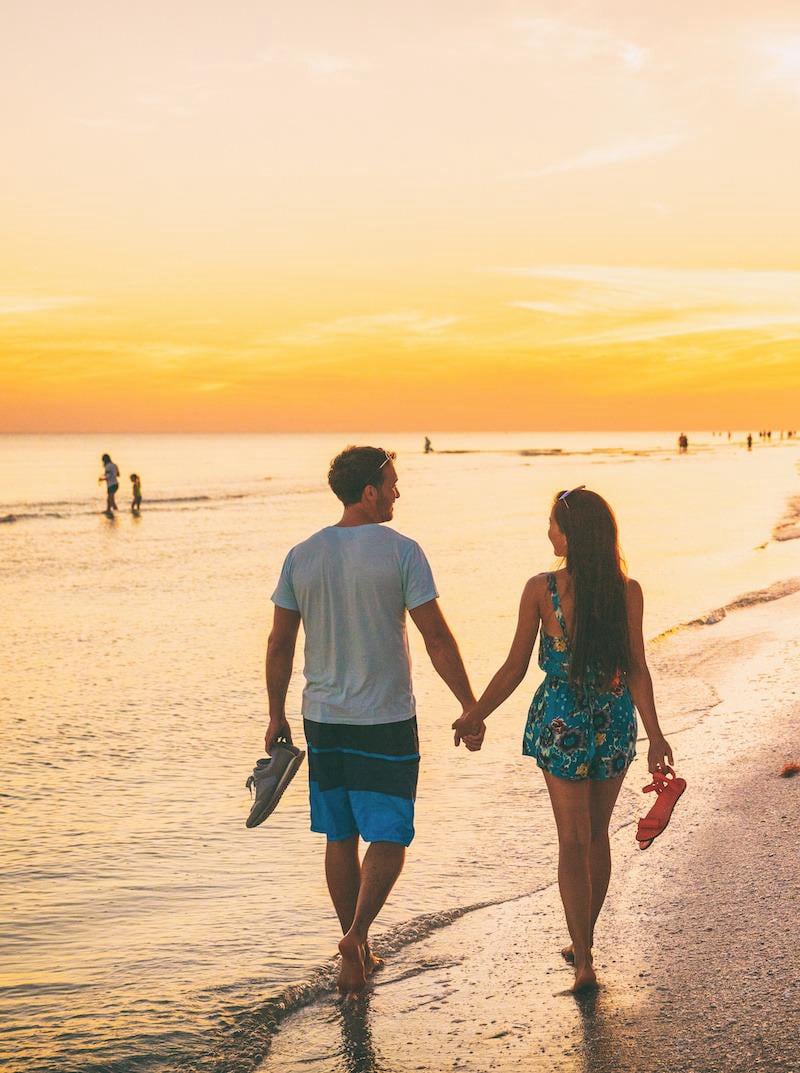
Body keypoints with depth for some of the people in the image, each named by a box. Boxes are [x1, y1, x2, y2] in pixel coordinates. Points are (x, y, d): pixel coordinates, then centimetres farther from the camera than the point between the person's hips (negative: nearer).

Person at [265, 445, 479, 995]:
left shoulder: (302, 556, 2)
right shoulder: (401, 552, -10)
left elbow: (280, 645, 5)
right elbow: (438, 639, -11)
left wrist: (276, 715, 15)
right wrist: (471, 707, -4)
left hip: (323, 718, 5)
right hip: (386, 721, -4)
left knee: (341, 838, 14)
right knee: (387, 838, 3)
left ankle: (358, 950, 23)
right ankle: (356, 935, -15)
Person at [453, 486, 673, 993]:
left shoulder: (541, 589, -11)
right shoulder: (627, 591, -6)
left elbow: (515, 669, -7)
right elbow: (637, 670, -9)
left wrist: (475, 716, 5)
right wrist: (655, 736, -5)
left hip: (561, 721, -2)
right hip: (615, 722, 2)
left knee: (573, 840, 7)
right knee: (598, 835, 19)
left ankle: (584, 959, 5)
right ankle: (584, 944, 31)